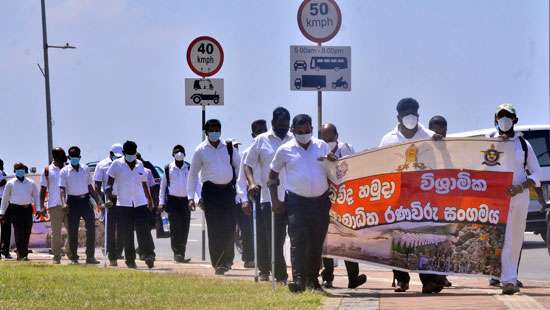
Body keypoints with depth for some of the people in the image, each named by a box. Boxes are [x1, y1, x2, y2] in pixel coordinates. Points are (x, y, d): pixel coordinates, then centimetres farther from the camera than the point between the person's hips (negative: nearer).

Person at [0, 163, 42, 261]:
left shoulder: (31, 183, 11)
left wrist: (38, 209, 3)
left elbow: (36, 196, 15)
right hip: (16, 209, -3)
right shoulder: (10, 183, 7)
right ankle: (20, 253, -13)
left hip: (28, 209, 3)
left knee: (27, 232, 4)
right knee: (19, 231, -11)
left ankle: (24, 253, 14)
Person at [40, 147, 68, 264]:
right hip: (54, 205, -2)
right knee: (56, 232, 1)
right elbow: (43, 189, 6)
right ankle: (56, 256, 6)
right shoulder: (48, 170, 5)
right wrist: (41, 206, -1)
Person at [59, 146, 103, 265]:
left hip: (85, 200, 2)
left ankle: (90, 257, -6)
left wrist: (99, 201, 11)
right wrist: (64, 203, -21)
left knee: (91, 228, -8)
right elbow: (62, 188, -5)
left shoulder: (85, 169, 11)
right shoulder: (64, 171, 1)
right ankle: (73, 257, 10)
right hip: (73, 201, -2)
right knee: (73, 231, 1)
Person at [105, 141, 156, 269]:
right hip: (123, 205, -2)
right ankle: (130, 260, 5)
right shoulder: (117, 165, 1)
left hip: (140, 204, 2)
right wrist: (109, 198, -13)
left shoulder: (140, 165, 12)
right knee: (126, 235, -1)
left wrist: (149, 200, 25)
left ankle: (149, 256, -9)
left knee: (144, 232, -8)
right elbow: (109, 183, -1)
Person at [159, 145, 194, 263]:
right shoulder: (168, 169, 3)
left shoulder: (189, 168, 7)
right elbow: (163, 185, 9)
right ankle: (177, 253, -11)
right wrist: (161, 202, 4)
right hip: (172, 200, -2)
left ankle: (181, 254, 11)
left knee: (184, 229, 2)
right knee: (175, 228, -10)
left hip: (185, 200, 2)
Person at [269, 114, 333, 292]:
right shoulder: (285, 150, 3)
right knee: (298, 240, -15)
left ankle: (313, 279, 16)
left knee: (317, 242, 6)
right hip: (297, 202, -3)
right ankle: (298, 279, -22)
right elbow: (273, 175, 11)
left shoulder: (322, 146, 9)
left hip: (321, 202, 3)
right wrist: (274, 200, 3)